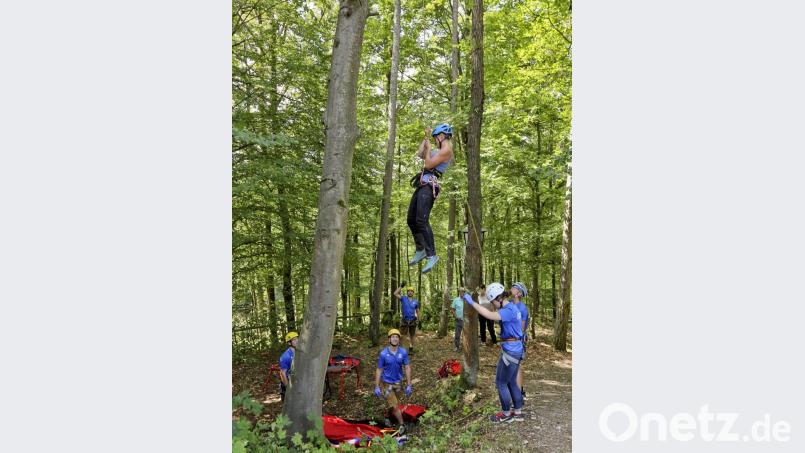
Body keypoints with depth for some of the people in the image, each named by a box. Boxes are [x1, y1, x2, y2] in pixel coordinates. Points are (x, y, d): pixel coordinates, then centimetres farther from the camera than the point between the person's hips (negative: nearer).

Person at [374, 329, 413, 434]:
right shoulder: (383, 354, -16)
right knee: (395, 406, -4)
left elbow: (407, 368, -5)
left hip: (398, 382, 3)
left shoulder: (403, 352, -10)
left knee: (392, 403, 19)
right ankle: (402, 425, 11)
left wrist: (408, 385, -6)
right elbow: (379, 370, -9)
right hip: (387, 383, -3)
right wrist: (377, 387, -9)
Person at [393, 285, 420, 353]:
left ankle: (411, 349, 21)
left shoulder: (416, 301, 5)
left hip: (412, 321, 2)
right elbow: (395, 294, -13)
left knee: (412, 336, 10)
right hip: (404, 320, -2)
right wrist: (401, 287, -12)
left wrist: (419, 320, 7)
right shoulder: (403, 298, -1)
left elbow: (417, 311, 13)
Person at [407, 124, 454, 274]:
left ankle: (431, 255, -22)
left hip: (430, 185, -10)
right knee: (411, 219, 11)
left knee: (421, 220, -22)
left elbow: (428, 164, -11)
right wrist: (426, 138, 28)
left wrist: (428, 148, 1)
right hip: (422, 184, 10)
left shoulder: (446, 149, -5)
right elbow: (419, 154, 32)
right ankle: (420, 250, 21)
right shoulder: (440, 150, 24)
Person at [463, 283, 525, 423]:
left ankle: (507, 414, 16)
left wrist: (472, 302, -31)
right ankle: (518, 412, 27)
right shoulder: (512, 308, 9)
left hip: (510, 351, -10)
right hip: (516, 349, 10)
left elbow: (489, 315, -36)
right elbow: (521, 326, 18)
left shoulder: (508, 310, -22)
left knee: (501, 383, 3)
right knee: (511, 382, 18)